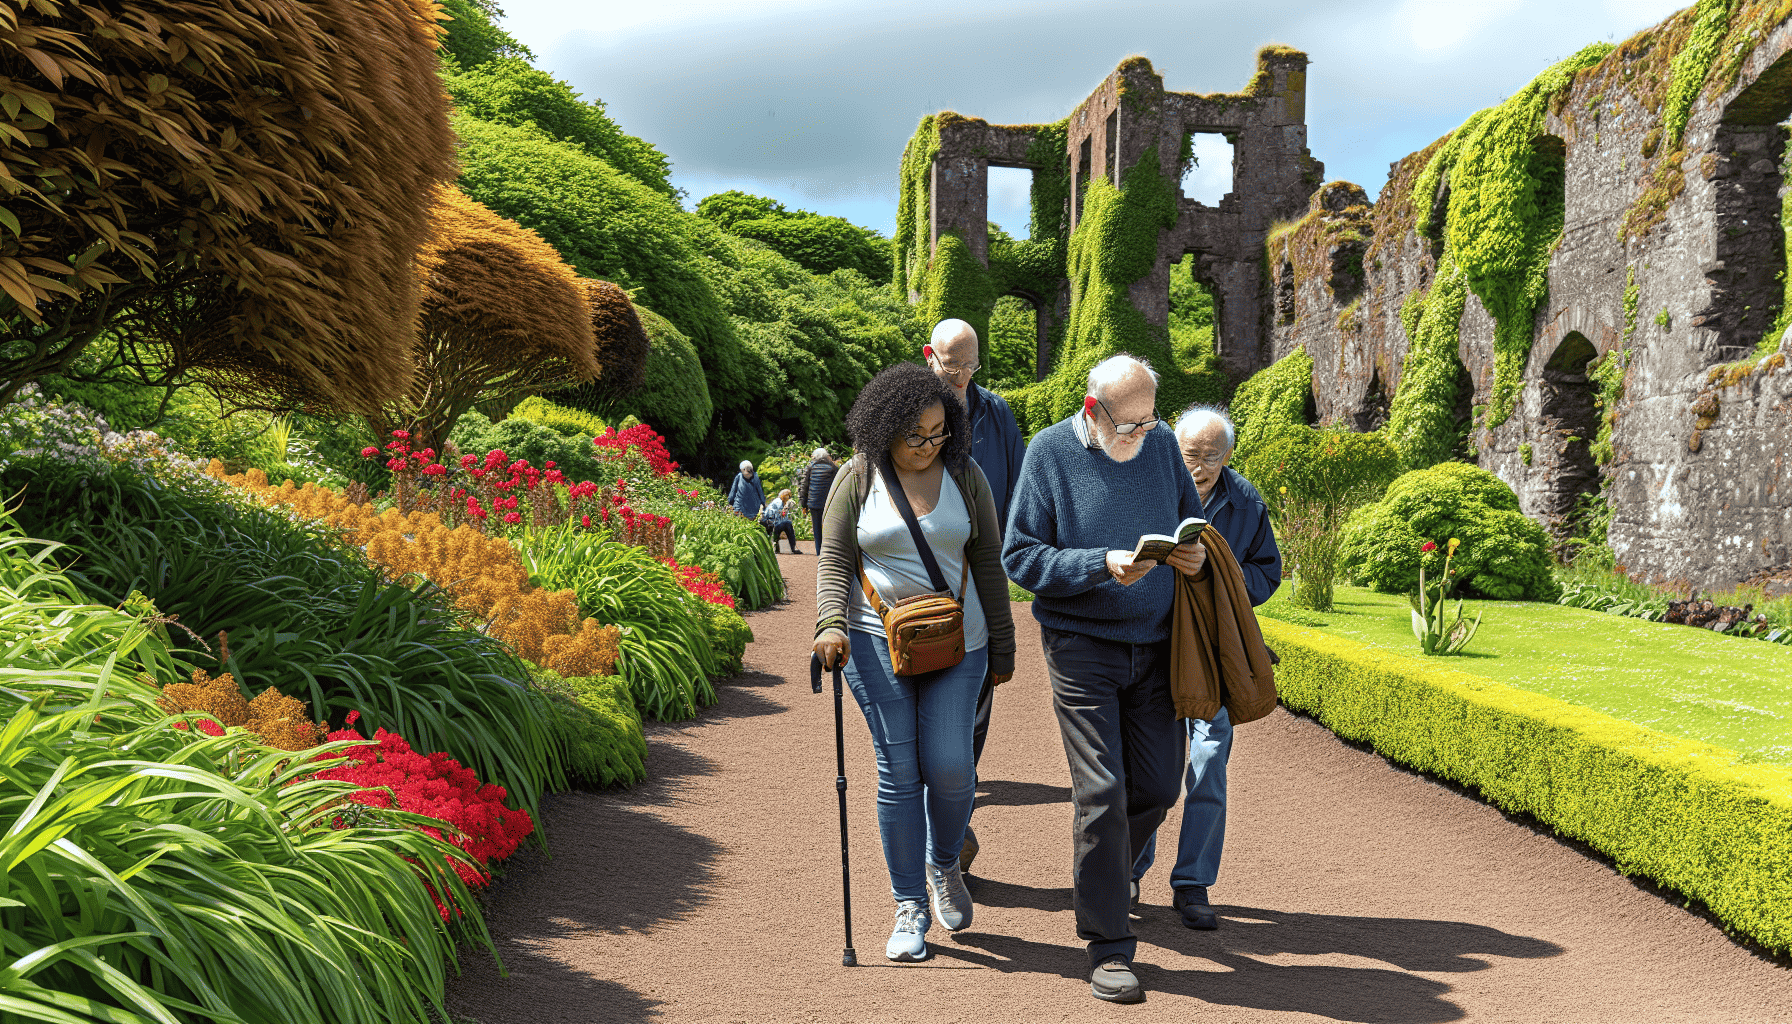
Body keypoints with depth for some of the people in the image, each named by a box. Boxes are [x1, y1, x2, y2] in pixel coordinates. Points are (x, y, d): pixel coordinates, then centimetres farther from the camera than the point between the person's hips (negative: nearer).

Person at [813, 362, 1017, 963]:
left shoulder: (965, 477, 5)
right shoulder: (857, 479, 1)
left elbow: (988, 563, 9)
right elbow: (833, 560, 1)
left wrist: (1002, 647, 9)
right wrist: (831, 624, -16)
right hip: (877, 643, -1)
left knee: (949, 765, -7)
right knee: (899, 772, -2)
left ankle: (944, 864, 24)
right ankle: (910, 907, 10)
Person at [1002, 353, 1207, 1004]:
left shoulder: (1161, 444, 6)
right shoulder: (1050, 452, -7)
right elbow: (1019, 557, -9)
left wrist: (1196, 554, -5)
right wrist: (1103, 565, -22)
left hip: (1155, 644, 5)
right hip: (1082, 647, -5)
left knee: (1158, 787, 6)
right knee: (1102, 792, -8)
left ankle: (1104, 870, 36)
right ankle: (1108, 947, 2)